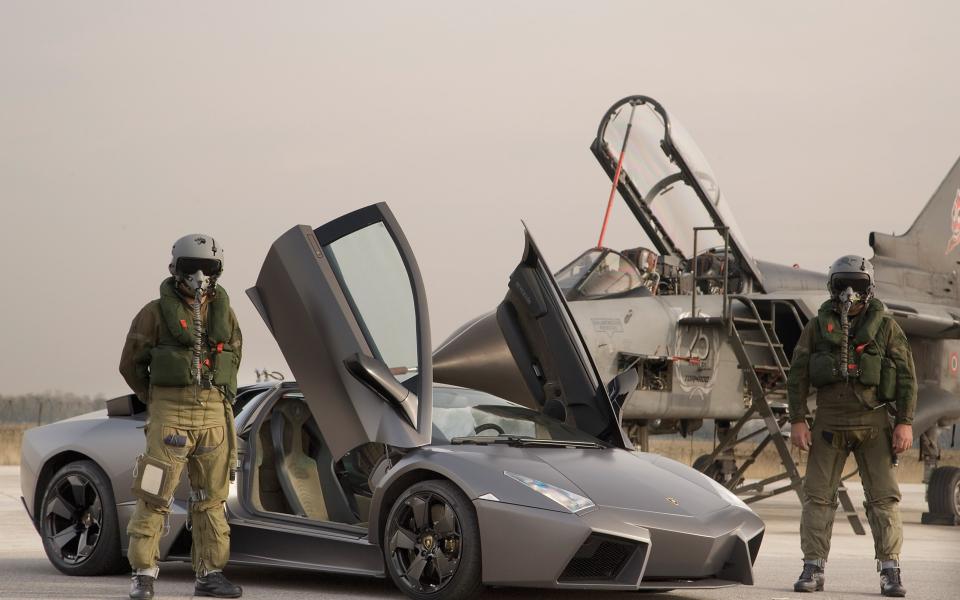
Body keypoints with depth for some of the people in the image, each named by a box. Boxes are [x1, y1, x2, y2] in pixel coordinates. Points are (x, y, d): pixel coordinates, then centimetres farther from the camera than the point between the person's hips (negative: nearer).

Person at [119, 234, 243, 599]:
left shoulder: (224, 313, 11)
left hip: (215, 415, 4)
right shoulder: (157, 313, -2)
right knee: (154, 495, -7)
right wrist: (157, 404, 9)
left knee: (211, 497, 7)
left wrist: (220, 399, 15)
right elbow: (131, 364, 4)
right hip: (170, 415, -4)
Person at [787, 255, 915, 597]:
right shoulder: (817, 327, 3)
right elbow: (797, 376, 4)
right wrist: (797, 421, -4)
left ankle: (890, 573, 0)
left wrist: (905, 423, -9)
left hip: (874, 425, -1)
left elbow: (906, 376, -1)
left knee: (884, 497, -4)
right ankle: (813, 570, 6)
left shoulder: (886, 327, 0)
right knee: (818, 496, 0)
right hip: (829, 424, 1)